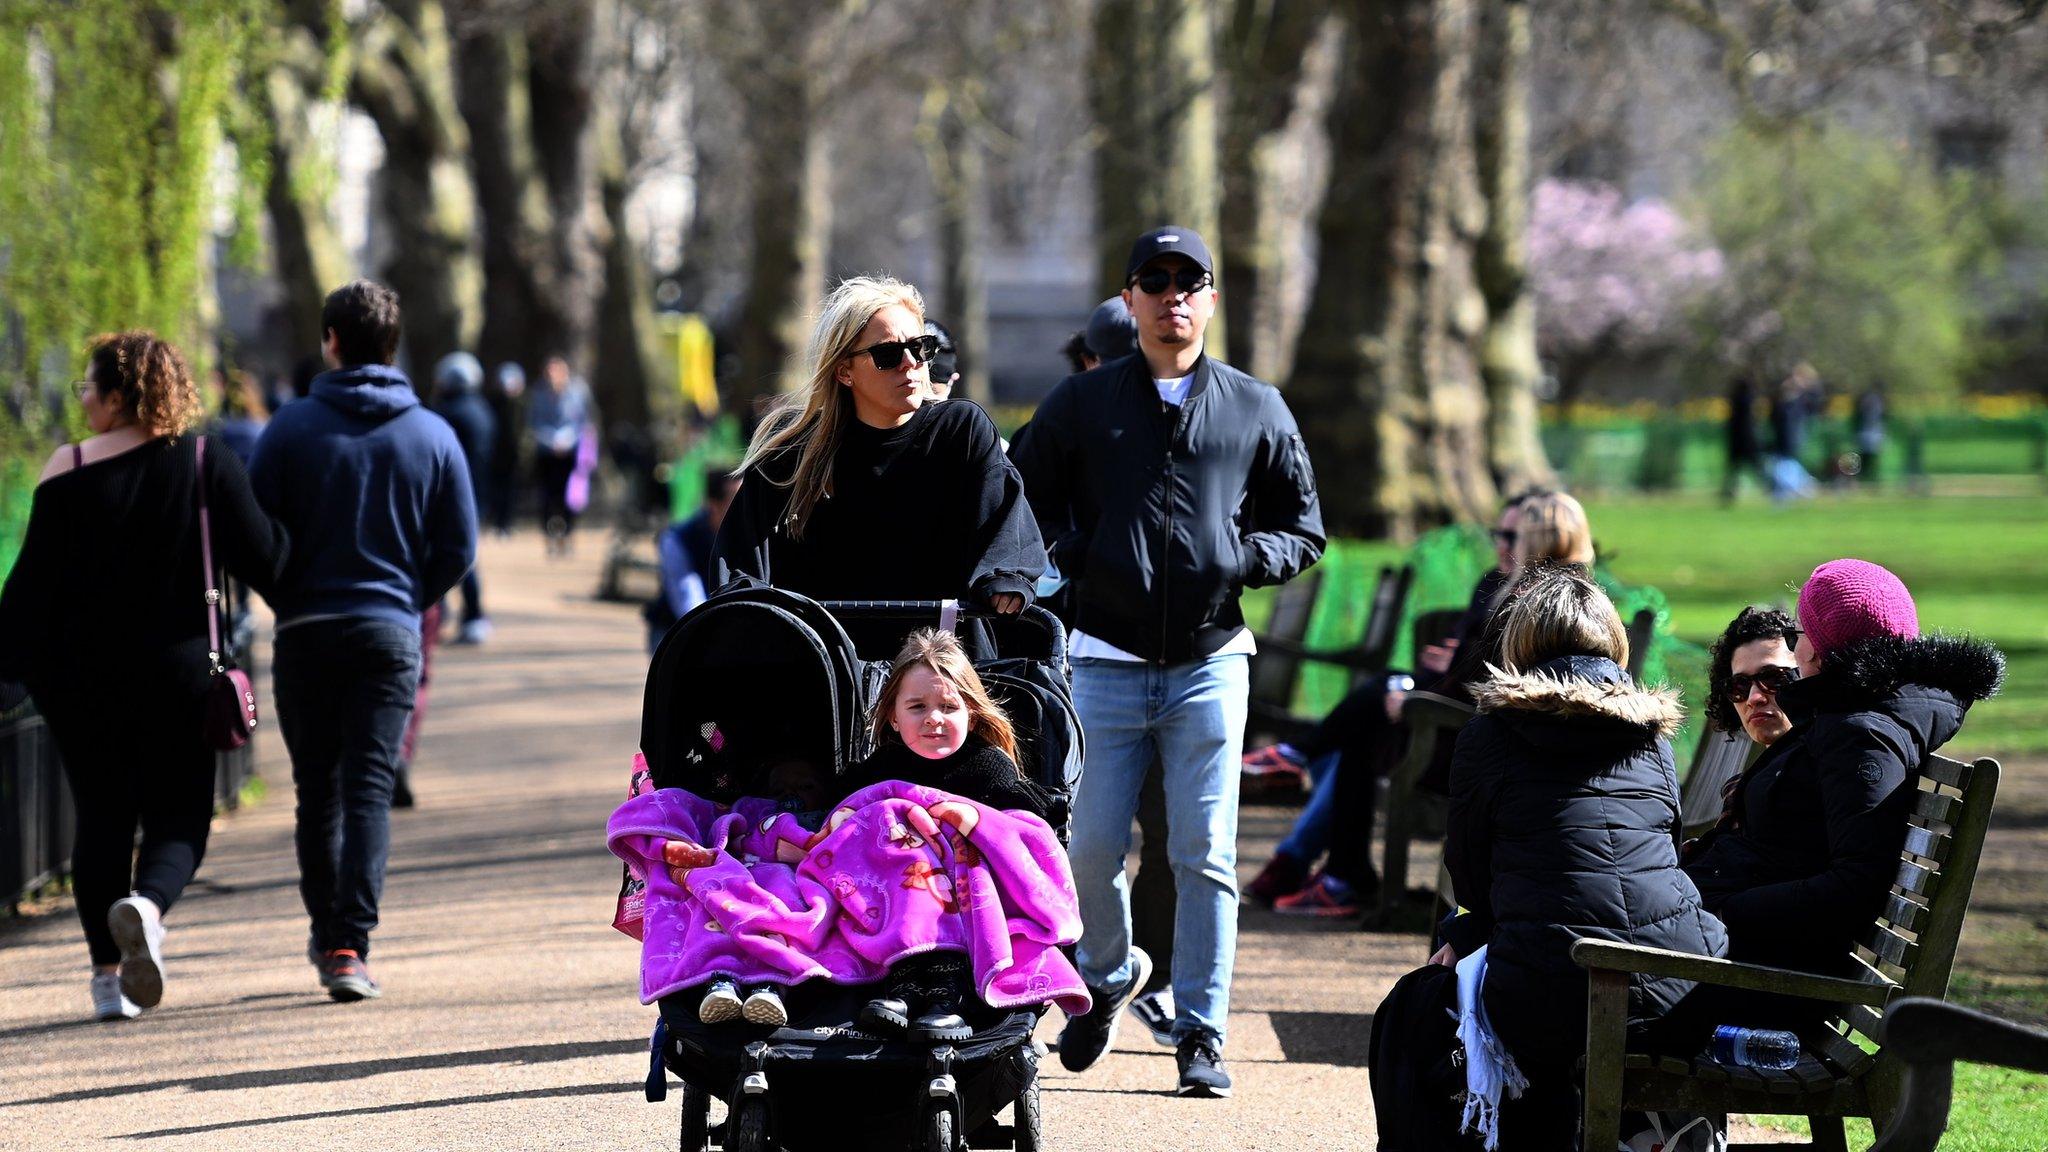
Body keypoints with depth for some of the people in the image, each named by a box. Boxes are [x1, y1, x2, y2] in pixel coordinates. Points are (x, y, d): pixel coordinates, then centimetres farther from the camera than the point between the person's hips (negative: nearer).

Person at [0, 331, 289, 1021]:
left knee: (101, 820, 11)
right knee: (178, 818, 7)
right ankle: (147, 905, -25)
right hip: (179, 673, 0)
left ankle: (109, 976, 7)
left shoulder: (68, 472, -6)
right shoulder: (209, 469, -4)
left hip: (82, 678, 0)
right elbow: (265, 561, -4)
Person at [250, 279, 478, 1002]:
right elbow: (458, 549, 4)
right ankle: (351, 947, -13)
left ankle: (328, 935, 21)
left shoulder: (292, 428, -3)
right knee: (369, 791, -3)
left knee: (317, 792, 12)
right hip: (390, 632, 0)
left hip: (305, 631, 0)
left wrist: (289, 599, 12)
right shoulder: (433, 435, 3)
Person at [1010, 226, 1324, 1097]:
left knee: (1204, 855, -3)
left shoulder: (1258, 411, 10)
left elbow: (1303, 529, 14)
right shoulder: (1082, 404, 8)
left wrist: (1246, 558, -5)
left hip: (1210, 662, 0)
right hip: (1107, 660, 0)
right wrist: (1071, 555, -5)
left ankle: (1201, 1033, 3)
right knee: (1093, 848, 0)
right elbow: (1017, 498, 12)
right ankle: (1108, 977, 28)